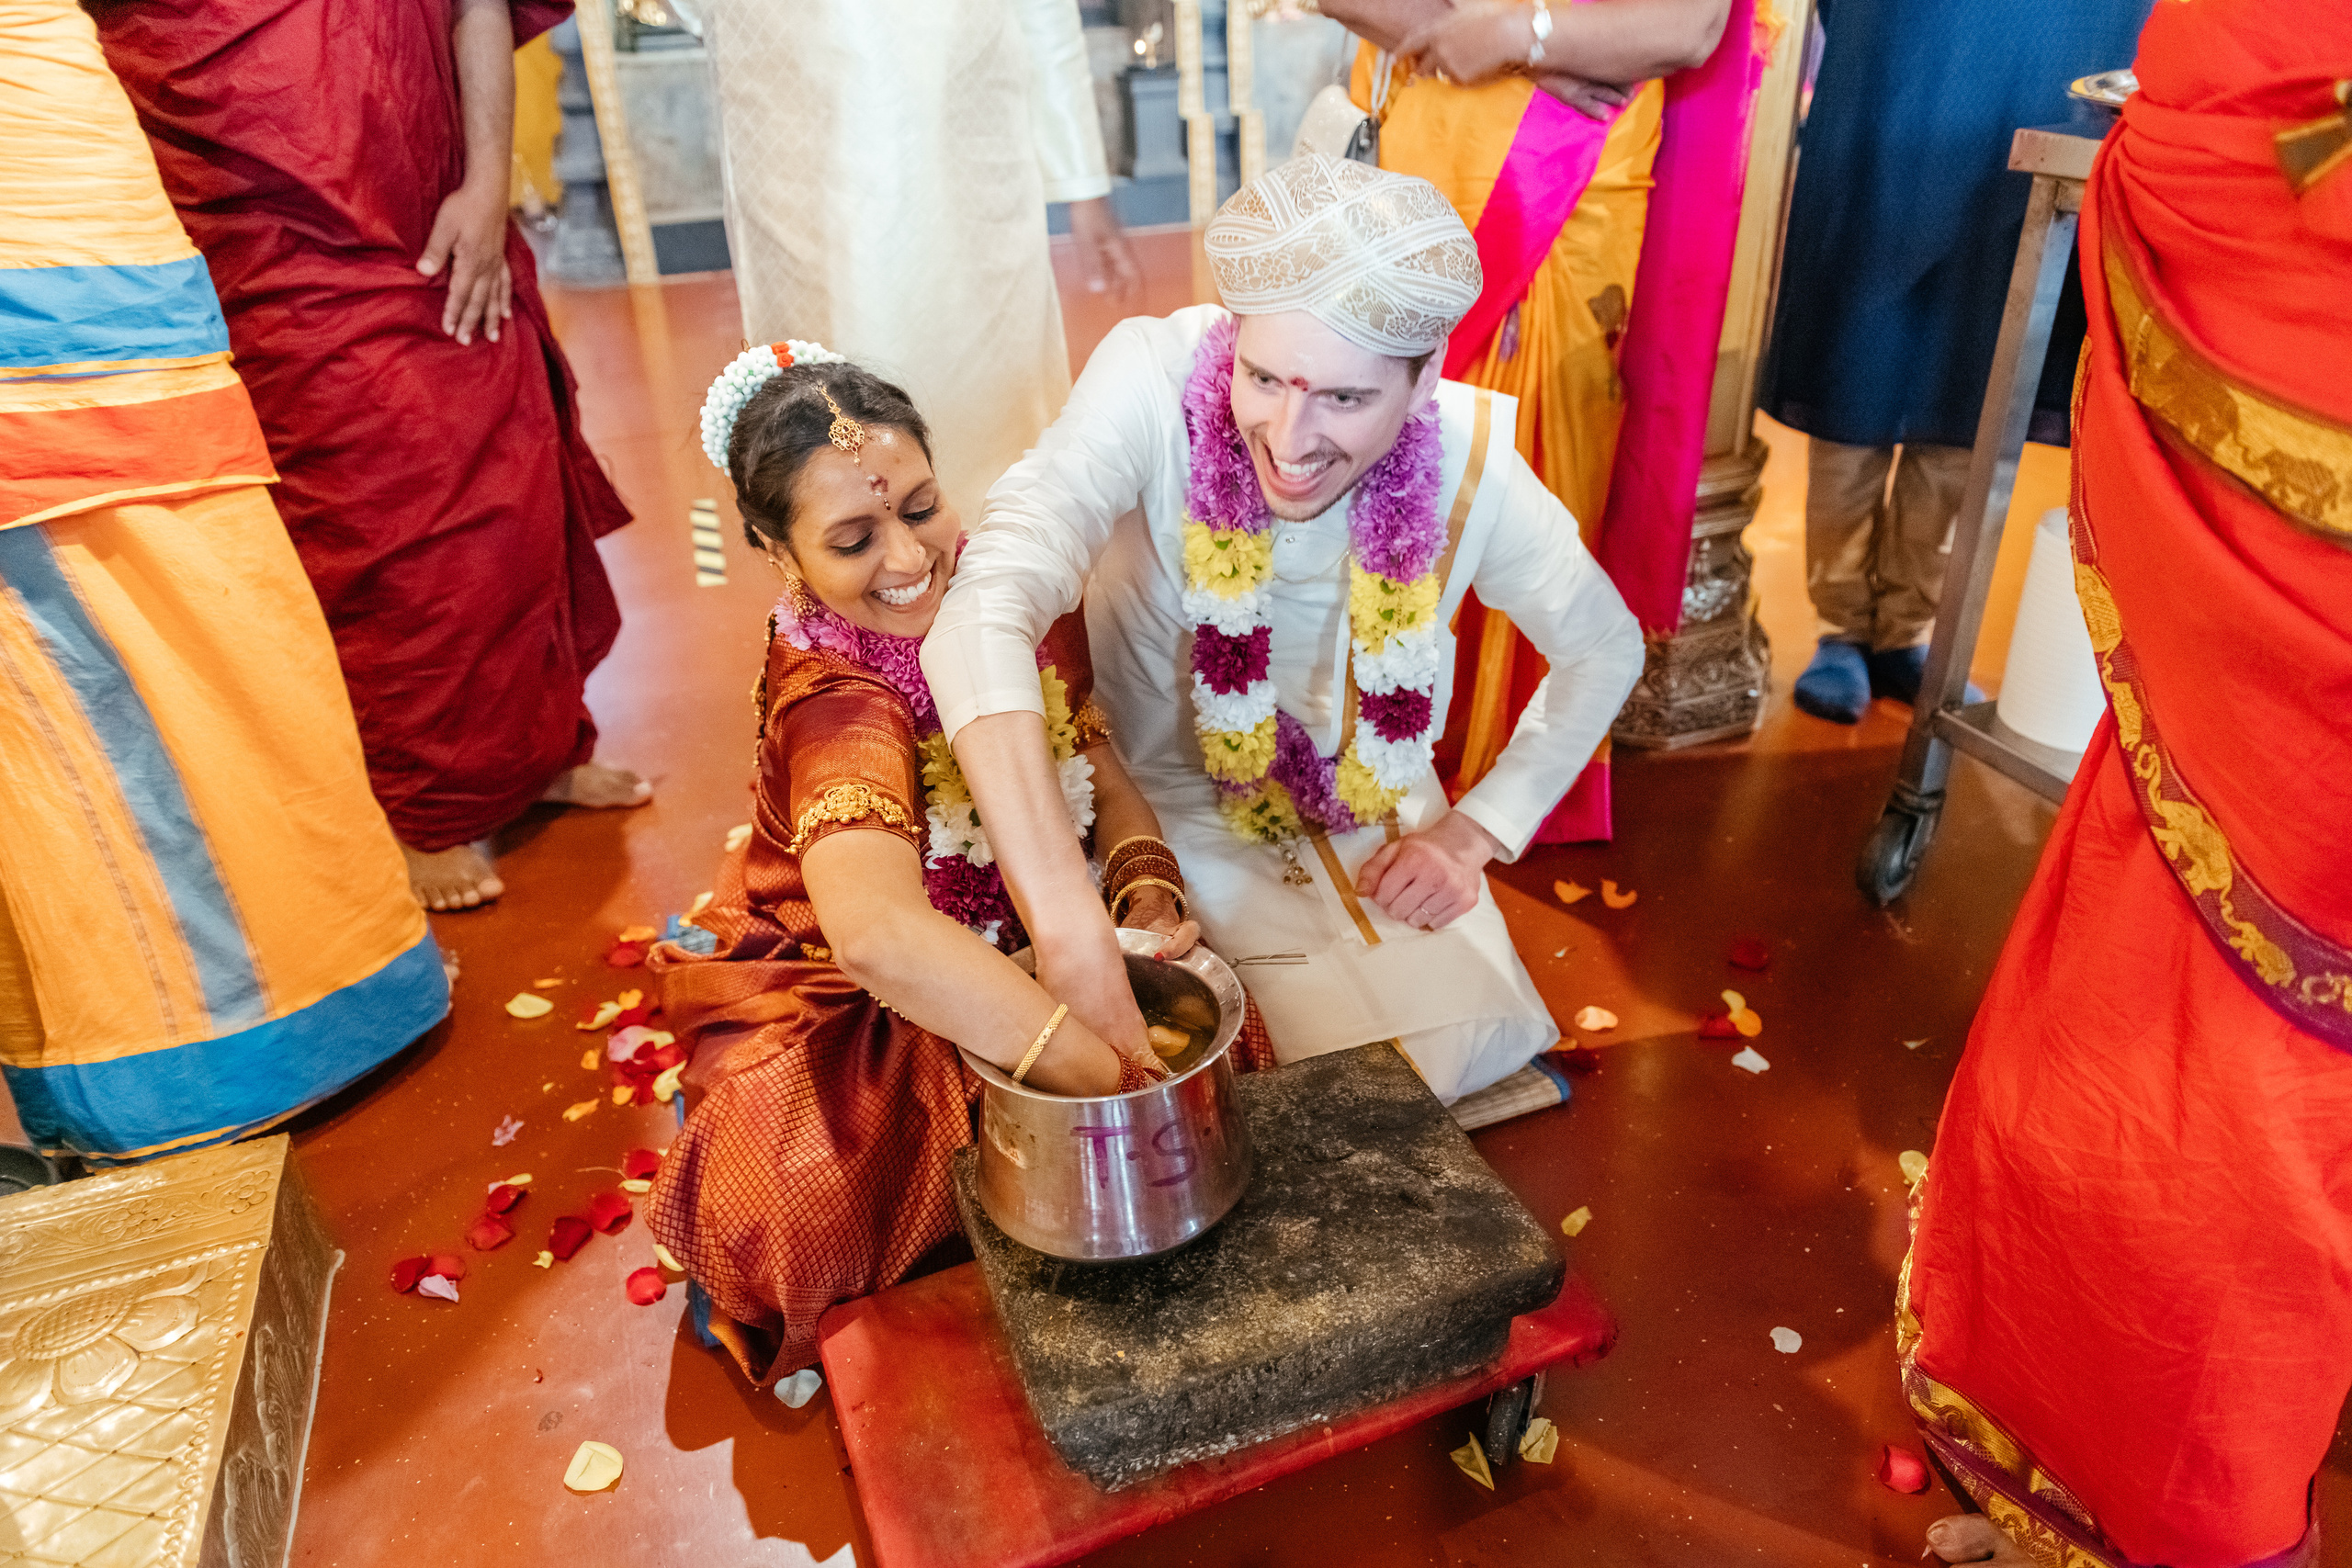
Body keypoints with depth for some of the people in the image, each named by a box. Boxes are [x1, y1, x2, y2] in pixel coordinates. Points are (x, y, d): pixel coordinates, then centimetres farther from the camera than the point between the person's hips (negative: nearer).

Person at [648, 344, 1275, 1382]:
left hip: (1022, 947, 6)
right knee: (802, 1208, -31)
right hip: (851, 1013, -5)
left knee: (1225, 1042, -16)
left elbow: (1097, 762, 1)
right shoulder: (834, 705, -31)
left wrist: (1147, 884, -21)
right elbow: (878, 934, -50)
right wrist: (1115, 1081, -53)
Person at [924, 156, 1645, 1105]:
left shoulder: (1466, 461, -19)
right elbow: (984, 612, -44)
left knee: (1480, 1047, -10)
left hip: (1375, 827, 3)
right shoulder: (1156, 381, -28)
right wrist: (1069, 931, -54)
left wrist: (1475, 831, -10)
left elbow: (1605, 646, 0)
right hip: (1174, 815, -2)